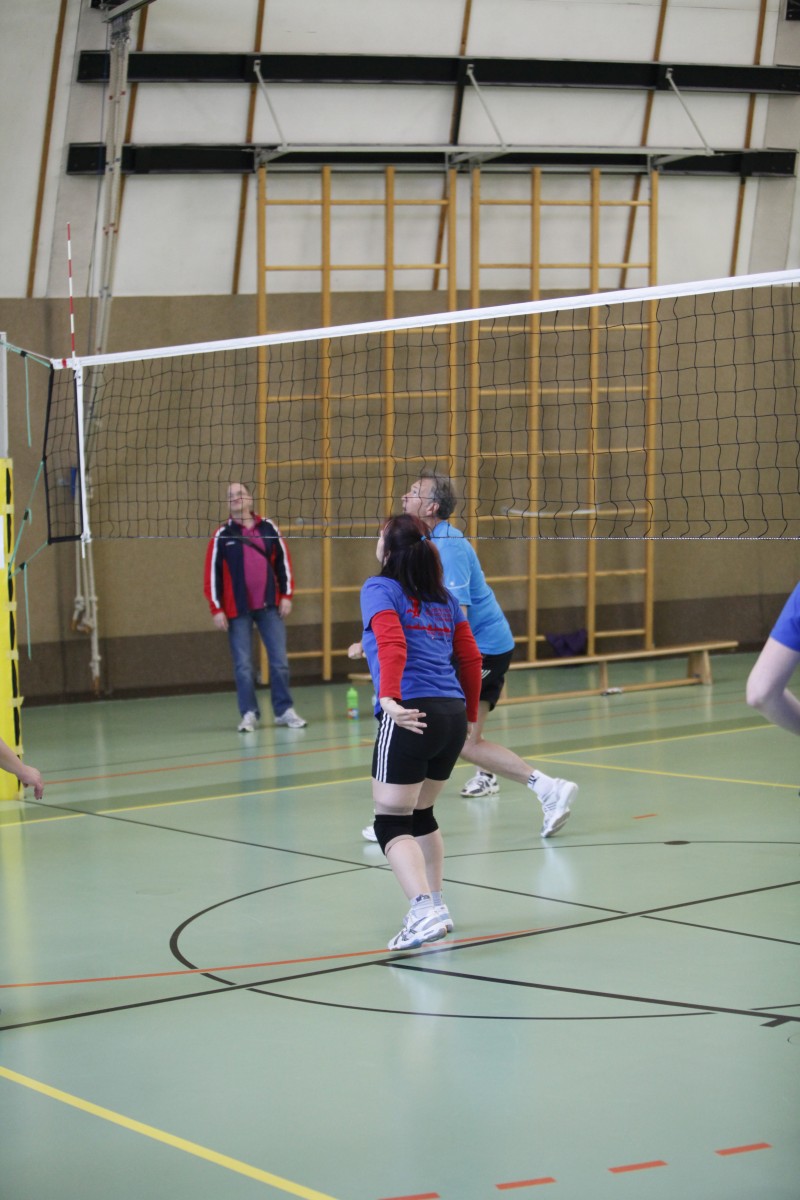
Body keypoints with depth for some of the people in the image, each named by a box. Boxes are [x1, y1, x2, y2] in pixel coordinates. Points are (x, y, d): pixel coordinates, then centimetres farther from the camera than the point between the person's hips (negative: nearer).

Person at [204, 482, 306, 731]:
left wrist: (286, 595, 1)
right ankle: (249, 714, 9)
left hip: (269, 606, 1)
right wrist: (216, 609, -6)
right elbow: (212, 573, -1)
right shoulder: (222, 535, 0)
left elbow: (283, 561, 8)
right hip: (238, 610, -1)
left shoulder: (268, 528, 4)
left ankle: (284, 710, 12)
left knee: (279, 660, 1)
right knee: (243, 665, 1)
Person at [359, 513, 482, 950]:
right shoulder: (443, 597, 20)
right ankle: (434, 905, 26)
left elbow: (393, 645, -16)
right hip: (452, 716, 7)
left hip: (410, 716, -7)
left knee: (391, 824, -5)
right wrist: (468, 716, 28)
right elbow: (471, 659, 19)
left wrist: (389, 697, -29)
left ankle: (425, 912, -20)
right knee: (421, 815, 23)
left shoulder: (380, 589, 1)